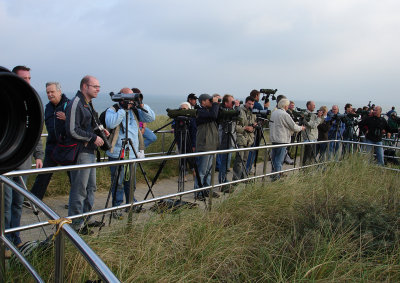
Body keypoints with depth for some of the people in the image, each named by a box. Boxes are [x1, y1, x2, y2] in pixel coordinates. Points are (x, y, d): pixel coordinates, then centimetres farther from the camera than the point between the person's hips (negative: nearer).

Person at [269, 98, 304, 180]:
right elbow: (294, 127, -10)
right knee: (279, 159, -3)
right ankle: (276, 177, -2)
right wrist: (301, 128, 11)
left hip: (273, 138, 8)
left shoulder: (273, 113, 9)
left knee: (274, 158, 17)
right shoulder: (285, 114, -15)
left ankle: (273, 173, 26)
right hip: (282, 140, -8)